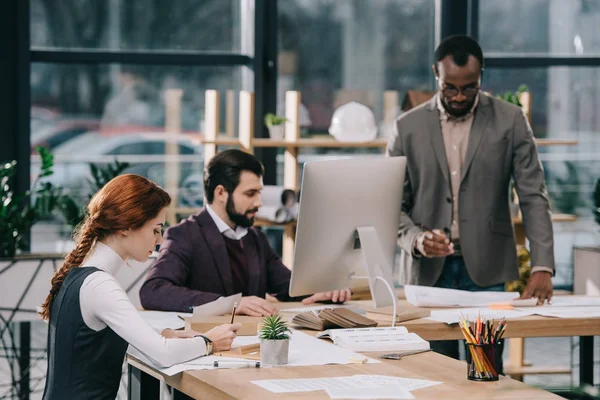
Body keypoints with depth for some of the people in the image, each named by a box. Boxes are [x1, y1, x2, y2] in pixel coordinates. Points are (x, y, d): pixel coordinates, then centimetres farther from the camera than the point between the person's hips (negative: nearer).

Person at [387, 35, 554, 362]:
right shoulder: (408, 127, 4)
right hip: (428, 272, 1)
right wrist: (417, 240, -16)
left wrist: (542, 267, -15)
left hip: (487, 272, -1)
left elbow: (533, 198, -2)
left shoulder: (510, 121, 1)